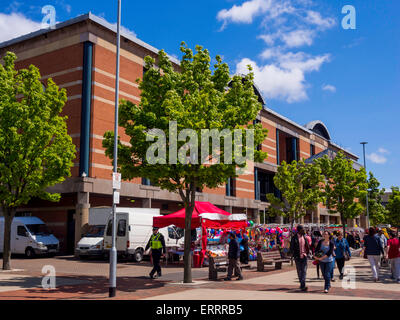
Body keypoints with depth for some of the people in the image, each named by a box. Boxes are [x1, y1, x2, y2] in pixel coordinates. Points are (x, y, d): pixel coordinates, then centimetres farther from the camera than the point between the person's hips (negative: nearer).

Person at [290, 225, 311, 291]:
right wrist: (294, 255, -11)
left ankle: (303, 286, -8)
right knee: (299, 271, 7)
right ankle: (302, 284, 20)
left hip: (304, 256, 2)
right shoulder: (294, 238, -5)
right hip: (297, 257, -2)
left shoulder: (304, 237, 8)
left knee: (304, 271, -7)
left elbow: (307, 246, 17)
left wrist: (307, 253, 5)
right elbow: (292, 248, -4)